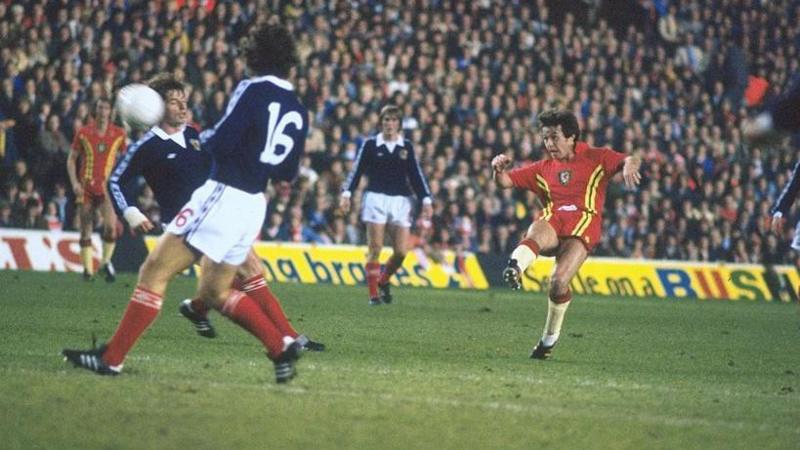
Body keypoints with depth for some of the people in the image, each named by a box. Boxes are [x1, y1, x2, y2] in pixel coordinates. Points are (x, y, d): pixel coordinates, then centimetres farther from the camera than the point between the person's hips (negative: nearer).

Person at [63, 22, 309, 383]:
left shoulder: (253, 90, -10)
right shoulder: (298, 111, 10)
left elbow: (221, 142, -16)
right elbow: (287, 174, 12)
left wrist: (202, 136, 4)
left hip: (223, 194, -8)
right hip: (254, 203, 8)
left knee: (154, 272, -5)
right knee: (214, 291, 20)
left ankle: (111, 358, -8)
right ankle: (282, 347, 9)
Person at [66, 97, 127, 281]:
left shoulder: (118, 134, 4)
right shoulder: (83, 133, 2)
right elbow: (71, 159, 7)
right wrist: (74, 182, -5)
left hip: (107, 187, -1)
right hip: (86, 188, 1)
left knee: (111, 226, -20)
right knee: (86, 231, 2)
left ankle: (106, 261, -1)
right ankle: (88, 269, 12)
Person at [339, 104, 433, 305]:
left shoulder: (406, 147, 11)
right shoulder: (370, 145, 3)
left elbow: (416, 175, 12)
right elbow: (357, 171, 2)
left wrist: (426, 200, 5)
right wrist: (347, 193, -10)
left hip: (400, 201, 3)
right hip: (376, 198, -3)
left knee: (401, 252, -3)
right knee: (375, 249, -6)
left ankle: (384, 281, 24)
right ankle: (373, 293, 0)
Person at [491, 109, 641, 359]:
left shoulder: (595, 159, 16)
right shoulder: (543, 169, 26)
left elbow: (630, 161, 2)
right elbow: (506, 182, 23)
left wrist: (629, 166, -23)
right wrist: (499, 170, -1)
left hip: (584, 224, -3)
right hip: (552, 221, 3)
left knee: (559, 281, -23)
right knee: (537, 233, -37)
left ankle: (550, 338, -3)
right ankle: (515, 269, -70)